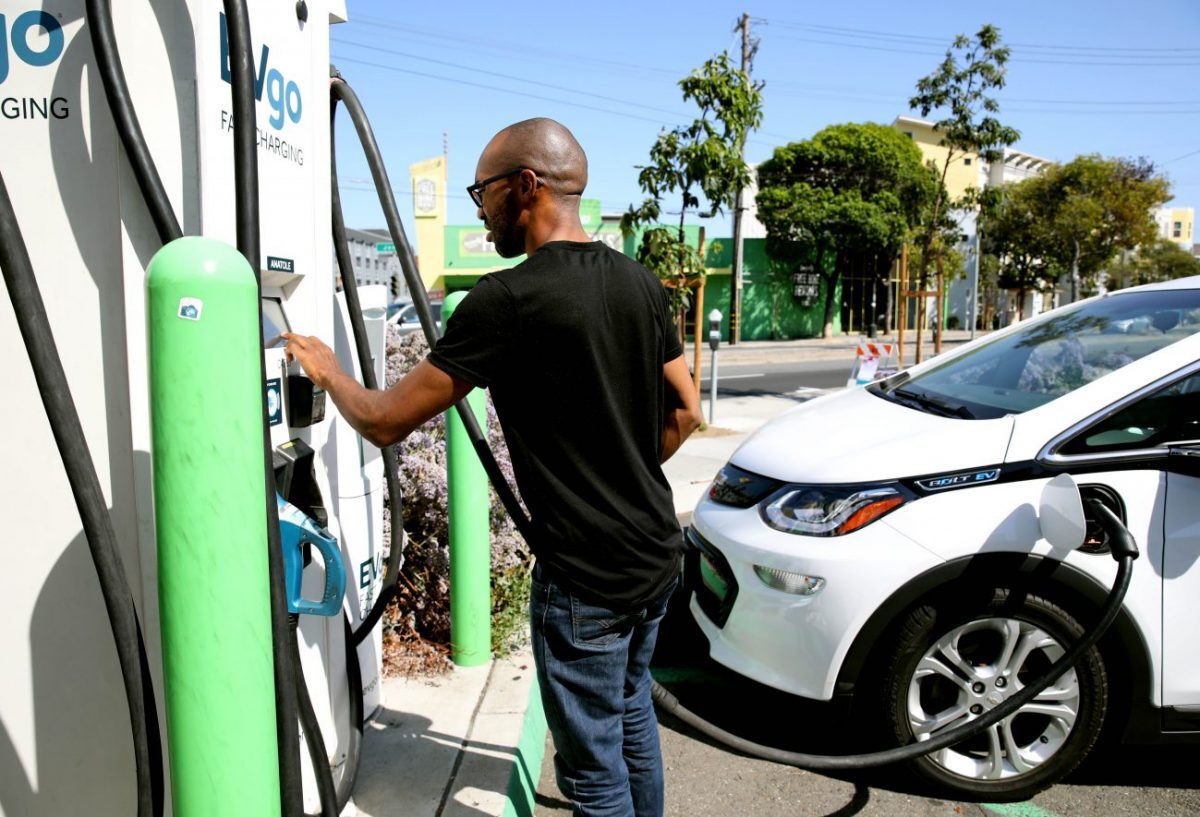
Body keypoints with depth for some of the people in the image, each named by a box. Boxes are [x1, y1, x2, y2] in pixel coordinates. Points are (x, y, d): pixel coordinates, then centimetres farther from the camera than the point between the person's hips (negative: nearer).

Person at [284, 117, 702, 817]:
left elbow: (386, 421, -13)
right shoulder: (640, 282, 3)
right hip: (659, 552, 8)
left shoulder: (507, 300, -19)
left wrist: (328, 370, 6)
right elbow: (685, 411, 11)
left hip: (586, 577, -8)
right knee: (633, 715, 26)